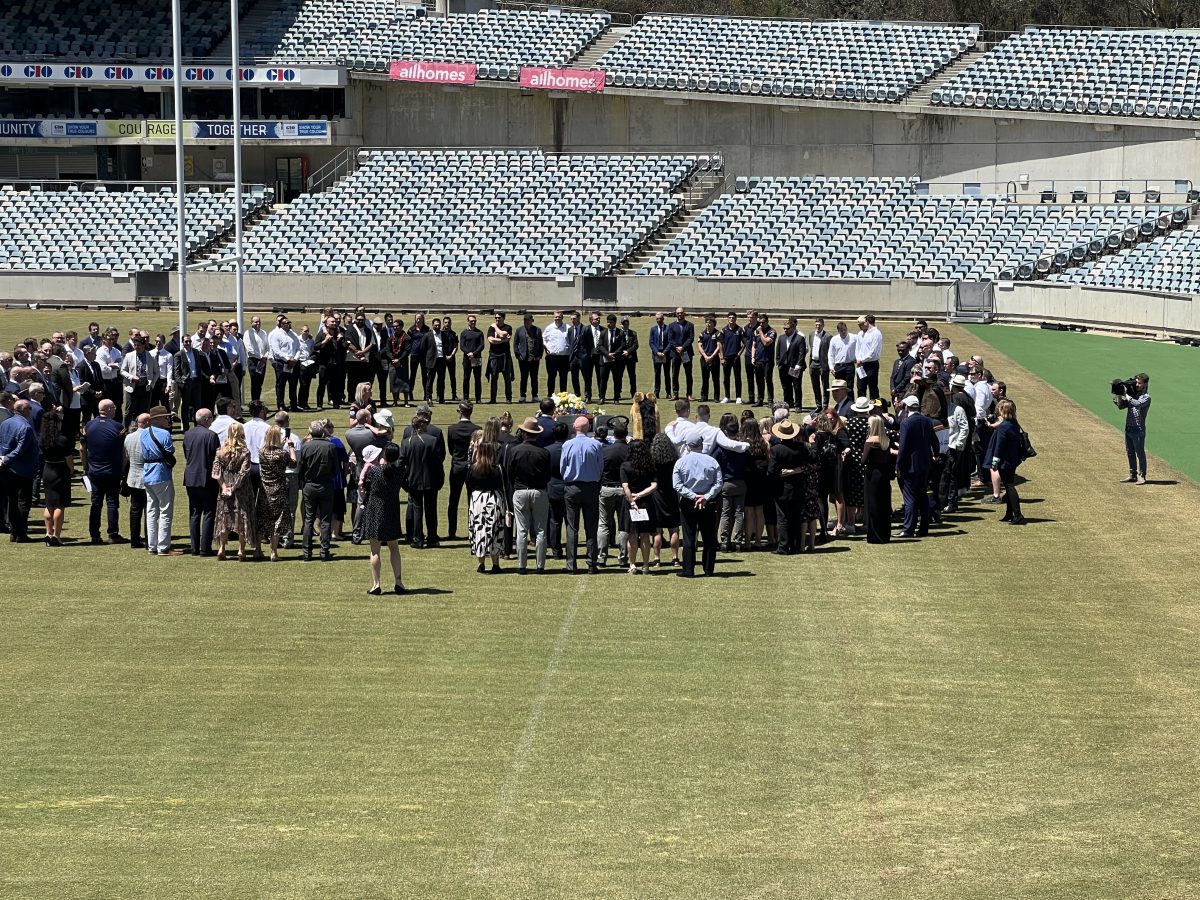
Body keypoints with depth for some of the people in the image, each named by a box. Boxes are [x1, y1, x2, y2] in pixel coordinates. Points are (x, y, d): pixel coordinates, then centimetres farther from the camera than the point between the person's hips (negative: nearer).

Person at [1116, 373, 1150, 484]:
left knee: (1140, 453, -2)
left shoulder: (1146, 397, -7)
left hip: (1138, 430, -7)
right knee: (1130, 453, 13)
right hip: (1128, 428, 7)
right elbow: (1121, 406, 11)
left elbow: (1137, 404, -25)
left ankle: (1142, 476, 3)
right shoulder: (1132, 394, 13)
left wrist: (1126, 395, -16)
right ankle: (1133, 475, 22)